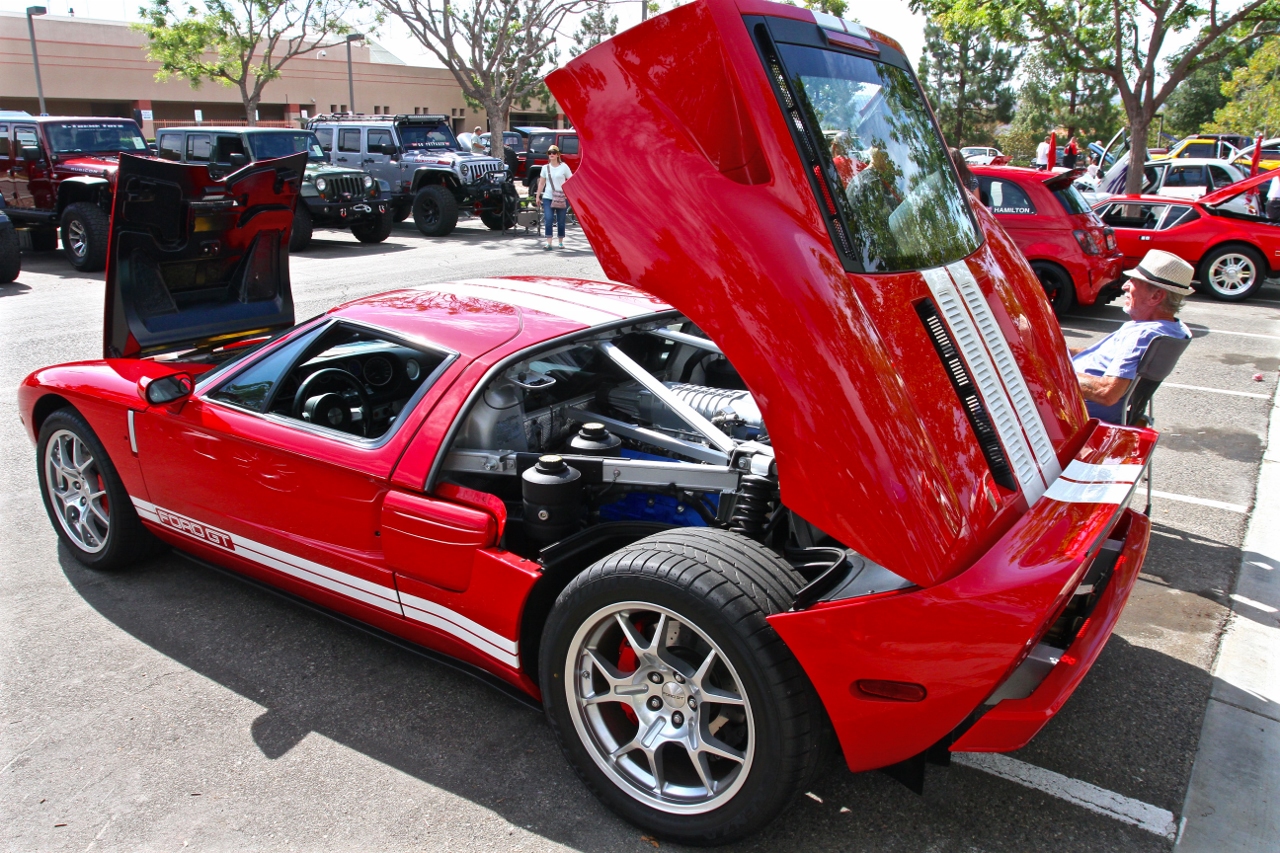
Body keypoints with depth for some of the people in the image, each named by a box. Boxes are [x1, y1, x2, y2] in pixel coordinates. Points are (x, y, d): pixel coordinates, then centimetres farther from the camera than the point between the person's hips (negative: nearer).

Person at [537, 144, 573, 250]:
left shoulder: (564, 166, 1)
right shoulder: (545, 168, 8)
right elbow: (541, 183, 12)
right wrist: (538, 196, 8)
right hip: (548, 197, 1)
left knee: (561, 220, 4)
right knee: (548, 219, -9)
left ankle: (561, 242, 18)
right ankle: (548, 243, -10)